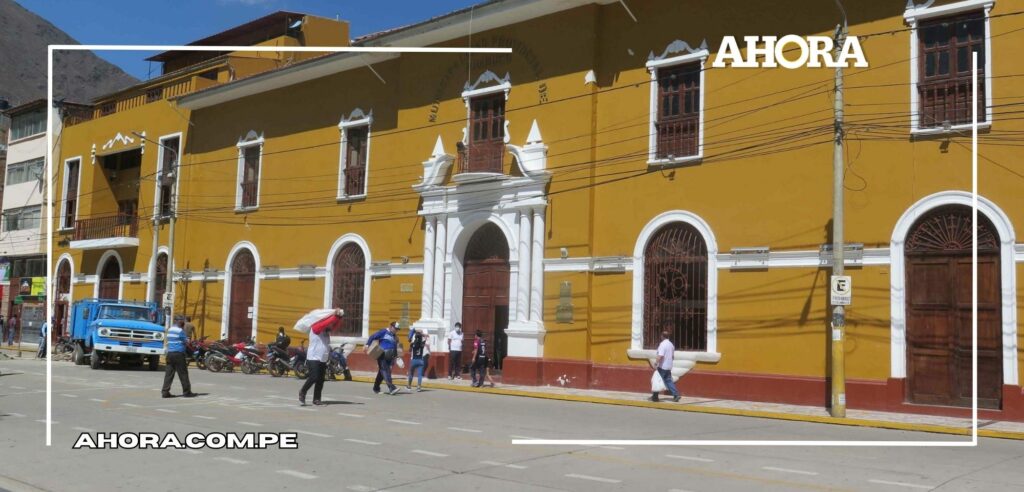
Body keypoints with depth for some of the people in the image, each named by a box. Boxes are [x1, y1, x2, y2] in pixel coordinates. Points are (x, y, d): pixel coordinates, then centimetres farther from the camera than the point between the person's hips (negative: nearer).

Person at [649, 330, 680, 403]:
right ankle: (676, 394, 0)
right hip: (669, 366, 8)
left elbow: (660, 356, -26)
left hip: (662, 366, -8)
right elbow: (672, 355, 20)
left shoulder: (662, 344, -17)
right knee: (668, 381, 10)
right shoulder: (671, 344, 11)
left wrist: (656, 364, -24)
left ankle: (655, 396, 10)